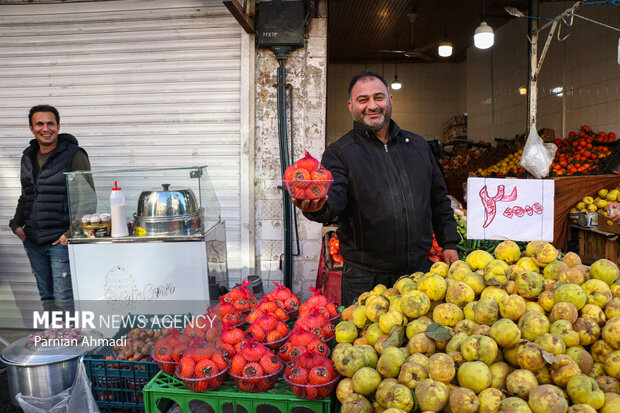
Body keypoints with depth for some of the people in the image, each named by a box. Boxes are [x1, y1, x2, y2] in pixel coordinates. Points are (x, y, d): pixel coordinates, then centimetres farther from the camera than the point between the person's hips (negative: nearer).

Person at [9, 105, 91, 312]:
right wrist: (17, 223, 12)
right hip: (32, 241, 7)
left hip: (61, 241, -7)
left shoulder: (74, 155, -8)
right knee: (46, 297, 16)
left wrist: (72, 232, -16)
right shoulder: (28, 157, 14)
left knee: (64, 299, -6)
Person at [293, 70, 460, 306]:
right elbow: (334, 198, -19)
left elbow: (439, 200, 17)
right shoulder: (339, 153, -2)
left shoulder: (419, 146, 12)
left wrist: (449, 243, 11)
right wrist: (318, 207, -42)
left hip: (420, 269, 4)